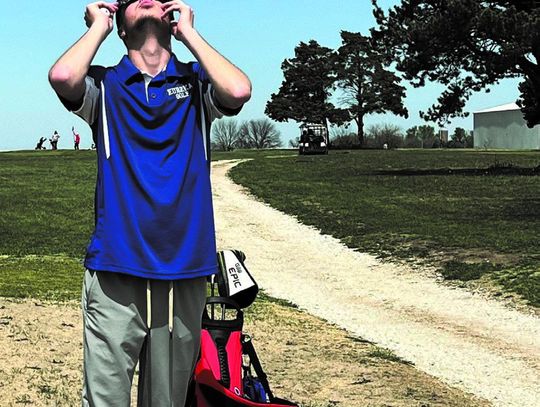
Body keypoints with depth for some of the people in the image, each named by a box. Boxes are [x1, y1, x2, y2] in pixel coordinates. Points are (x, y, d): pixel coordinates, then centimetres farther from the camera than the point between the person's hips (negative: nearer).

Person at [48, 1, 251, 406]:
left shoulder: (195, 82, 11)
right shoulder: (105, 84, 8)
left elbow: (239, 90, -12)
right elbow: (62, 76, -15)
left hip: (184, 271, 2)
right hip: (116, 270, -1)